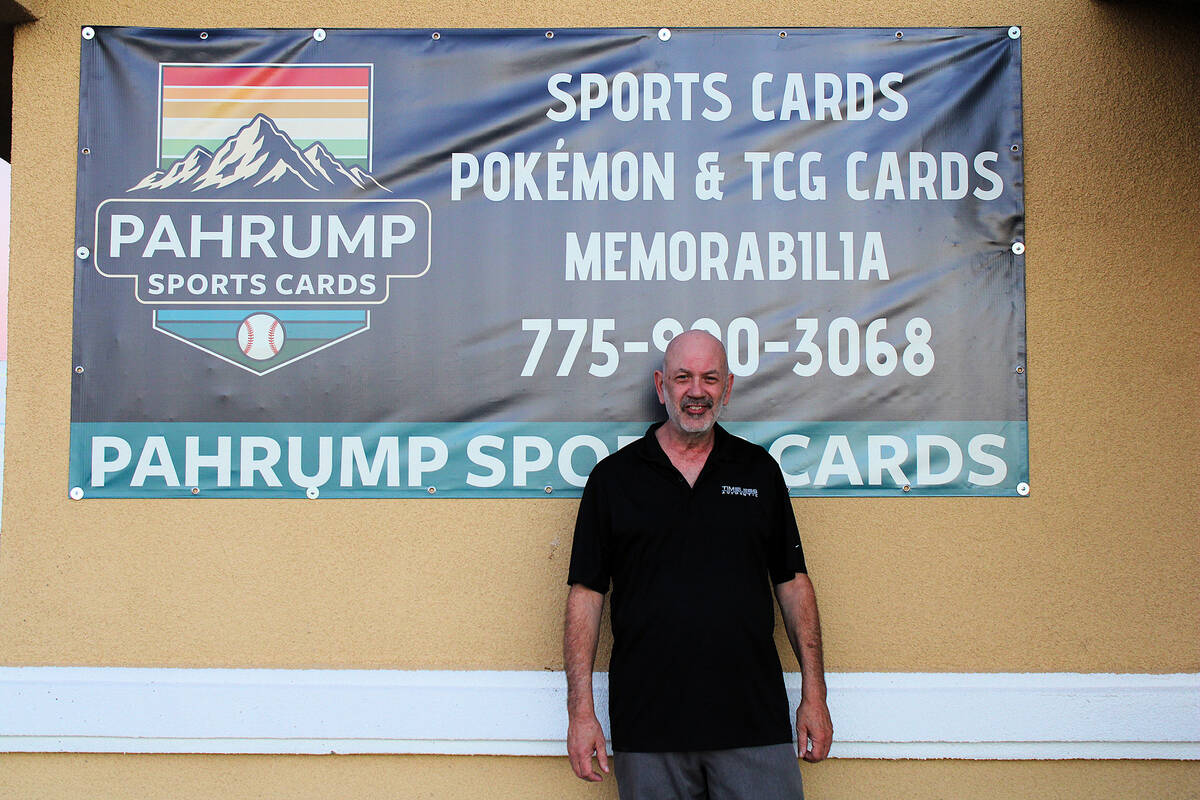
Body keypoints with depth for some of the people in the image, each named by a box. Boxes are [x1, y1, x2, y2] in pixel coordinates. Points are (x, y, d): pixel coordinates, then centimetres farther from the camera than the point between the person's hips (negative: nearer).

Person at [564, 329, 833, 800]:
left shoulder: (759, 470, 9)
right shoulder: (613, 477, 4)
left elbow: (792, 583, 10)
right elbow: (585, 594, 1)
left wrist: (814, 694, 4)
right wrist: (581, 711, -5)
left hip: (754, 725, 1)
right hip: (646, 728, -1)